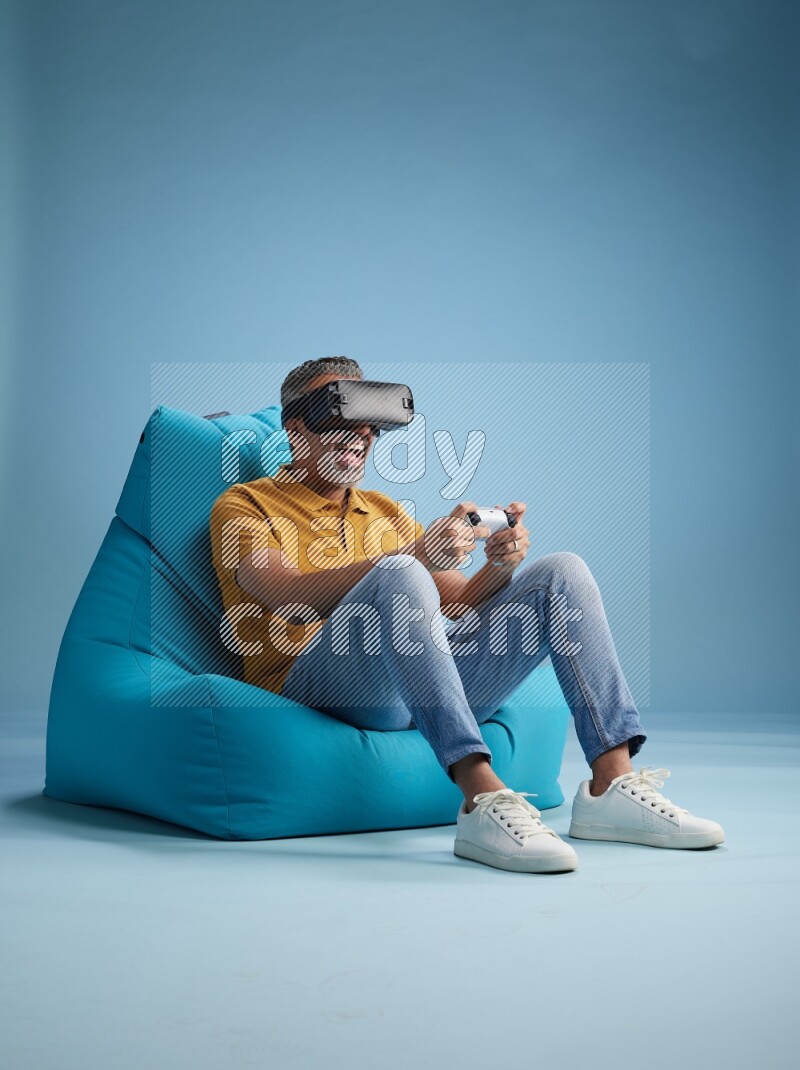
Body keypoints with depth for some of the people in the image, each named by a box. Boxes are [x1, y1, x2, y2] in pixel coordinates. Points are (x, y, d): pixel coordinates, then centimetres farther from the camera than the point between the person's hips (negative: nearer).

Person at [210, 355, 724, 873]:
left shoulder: (386, 511, 28)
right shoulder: (245, 505, 9)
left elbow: (460, 603, 20)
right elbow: (290, 598, -12)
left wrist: (499, 567, -4)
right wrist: (416, 555, -23)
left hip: (431, 682, 6)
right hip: (315, 681, -6)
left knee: (563, 572, -5)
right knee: (398, 574, -34)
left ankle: (612, 784, -18)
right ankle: (483, 800, -44)